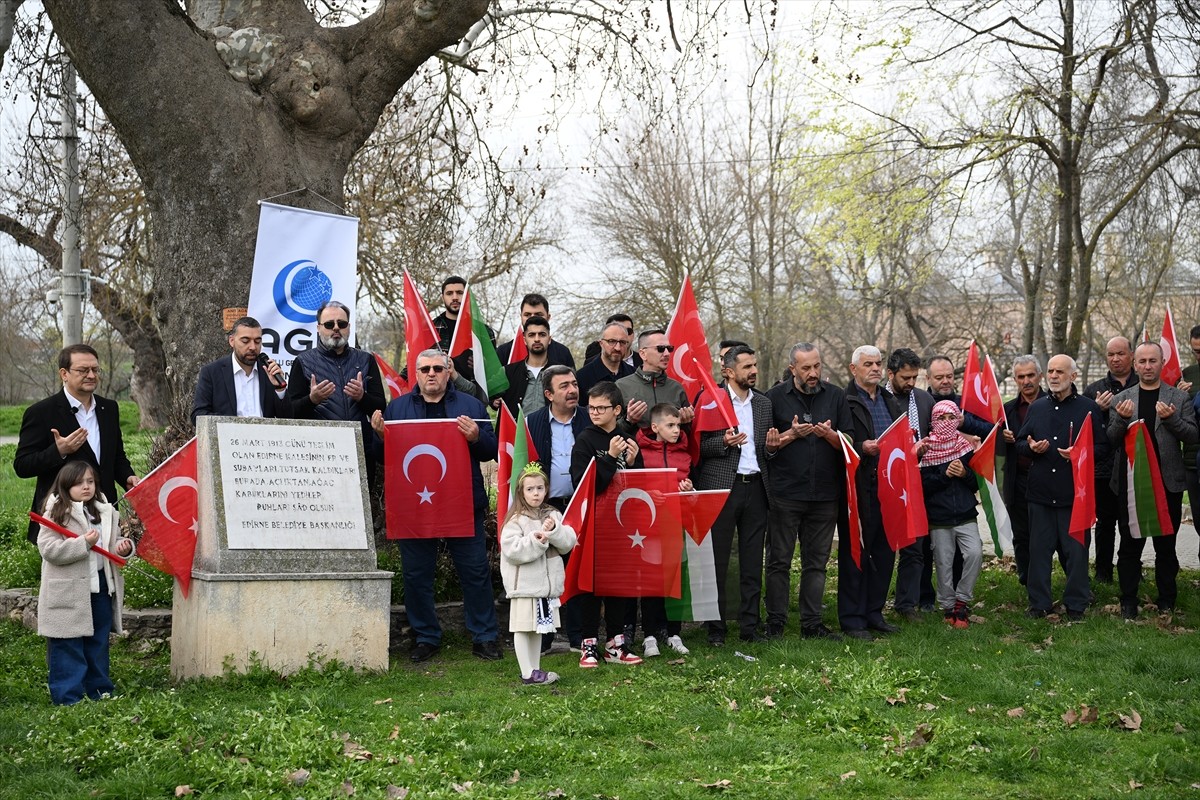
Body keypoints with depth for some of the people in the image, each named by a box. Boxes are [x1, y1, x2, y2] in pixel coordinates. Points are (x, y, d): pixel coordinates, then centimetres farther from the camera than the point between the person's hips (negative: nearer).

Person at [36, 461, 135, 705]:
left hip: (102, 586, 6)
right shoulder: (56, 515, -9)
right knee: (68, 647, 0)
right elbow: (48, 549, -18)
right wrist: (84, 543, -24)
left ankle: (99, 689, 26)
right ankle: (67, 695, 8)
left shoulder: (106, 512, 9)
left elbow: (115, 540, 20)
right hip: (69, 592, -6)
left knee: (98, 642, 15)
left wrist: (124, 547, -3)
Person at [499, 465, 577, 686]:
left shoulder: (553, 515, 8)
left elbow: (569, 542, -1)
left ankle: (535, 670, 24)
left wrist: (554, 530, -18)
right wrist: (535, 540, -25)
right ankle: (528, 674, 7)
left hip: (546, 583, 6)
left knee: (538, 629, 15)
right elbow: (511, 550, -18)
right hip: (524, 584, -6)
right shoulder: (516, 520, -8)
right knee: (523, 629, 0)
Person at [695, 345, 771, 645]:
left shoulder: (764, 403, 14)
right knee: (717, 562, 0)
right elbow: (698, 446, -3)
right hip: (722, 488, -5)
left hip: (755, 487, 5)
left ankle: (749, 625, 15)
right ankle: (715, 628, 8)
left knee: (752, 562, 7)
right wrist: (724, 442, -20)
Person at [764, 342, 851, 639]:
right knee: (779, 560, 1)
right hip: (786, 492, -2)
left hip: (825, 493, 2)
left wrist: (829, 434, -12)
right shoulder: (776, 397, 3)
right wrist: (791, 434, -13)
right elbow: (766, 445, 2)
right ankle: (775, 623, 7)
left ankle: (811, 623, 14)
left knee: (816, 562, 7)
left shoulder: (836, 396, 9)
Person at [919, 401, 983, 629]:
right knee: (944, 563, 2)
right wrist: (945, 475, -16)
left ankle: (962, 600, 0)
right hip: (939, 518, -1)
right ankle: (948, 606, 18)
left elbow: (978, 481, 8)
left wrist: (965, 473, -11)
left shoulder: (966, 446, 6)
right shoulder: (926, 449, -1)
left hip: (966, 515, 1)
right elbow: (923, 485, -5)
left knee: (975, 553, -17)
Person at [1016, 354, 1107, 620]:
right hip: (1040, 491, 3)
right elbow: (1019, 444, 19)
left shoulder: (1088, 407, 3)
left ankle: (1076, 605, 12)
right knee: (1039, 548, 5)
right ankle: (1039, 603, 14)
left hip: (1075, 492, -3)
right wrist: (1030, 447, -3)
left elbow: (1103, 447, 1)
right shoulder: (1037, 407, 14)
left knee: (1076, 549, 1)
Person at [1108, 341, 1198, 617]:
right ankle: (1128, 602, 10)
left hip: (1168, 483, 0)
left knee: (1166, 546, 8)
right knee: (1130, 545, 3)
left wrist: (1171, 418, -18)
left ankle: (1166, 601, 18)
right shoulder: (1121, 400, 6)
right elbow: (1112, 440, 2)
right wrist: (1121, 419, -17)